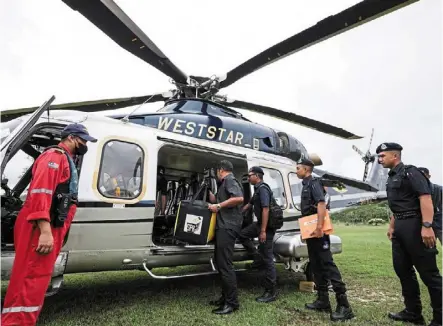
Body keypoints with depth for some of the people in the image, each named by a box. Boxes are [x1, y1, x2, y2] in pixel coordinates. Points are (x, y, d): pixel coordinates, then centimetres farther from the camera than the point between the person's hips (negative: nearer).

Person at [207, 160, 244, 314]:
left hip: (227, 227, -11)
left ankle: (232, 302, -3)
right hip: (223, 227, 11)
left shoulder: (230, 180, -8)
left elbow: (239, 198, -24)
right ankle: (225, 297, 27)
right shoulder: (225, 183, 24)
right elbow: (216, 200, 28)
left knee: (225, 264, -10)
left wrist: (219, 206, -20)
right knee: (220, 261, 17)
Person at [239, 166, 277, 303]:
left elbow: (266, 209, -24)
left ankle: (271, 292, 5)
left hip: (267, 226, -10)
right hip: (260, 223, 10)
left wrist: (263, 231, -26)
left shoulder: (263, 188, -16)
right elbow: (249, 204, 27)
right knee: (243, 234, 15)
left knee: (267, 258, -4)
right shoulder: (257, 189, 14)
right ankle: (258, 258, 19)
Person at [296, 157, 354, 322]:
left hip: (318, 231, -10)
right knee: (316, 265, 12)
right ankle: (323, 300, 20)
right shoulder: (306, 185, 19)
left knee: (327, 263, -11)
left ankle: (344, 305, -8)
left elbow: (321, 204, -22)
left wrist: (319, 227, -29)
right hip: (311, 231, 10)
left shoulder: (314, 182, -9)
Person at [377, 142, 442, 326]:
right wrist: (392, 227, 23)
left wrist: (426, 226, -28)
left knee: (428, 273, -2)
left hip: (415, 225, -10)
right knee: (402, 269, 13)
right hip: (400, 227, 10)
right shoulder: (392, 178, 18)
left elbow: (425, 198, -20)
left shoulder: (410, 172, -9)